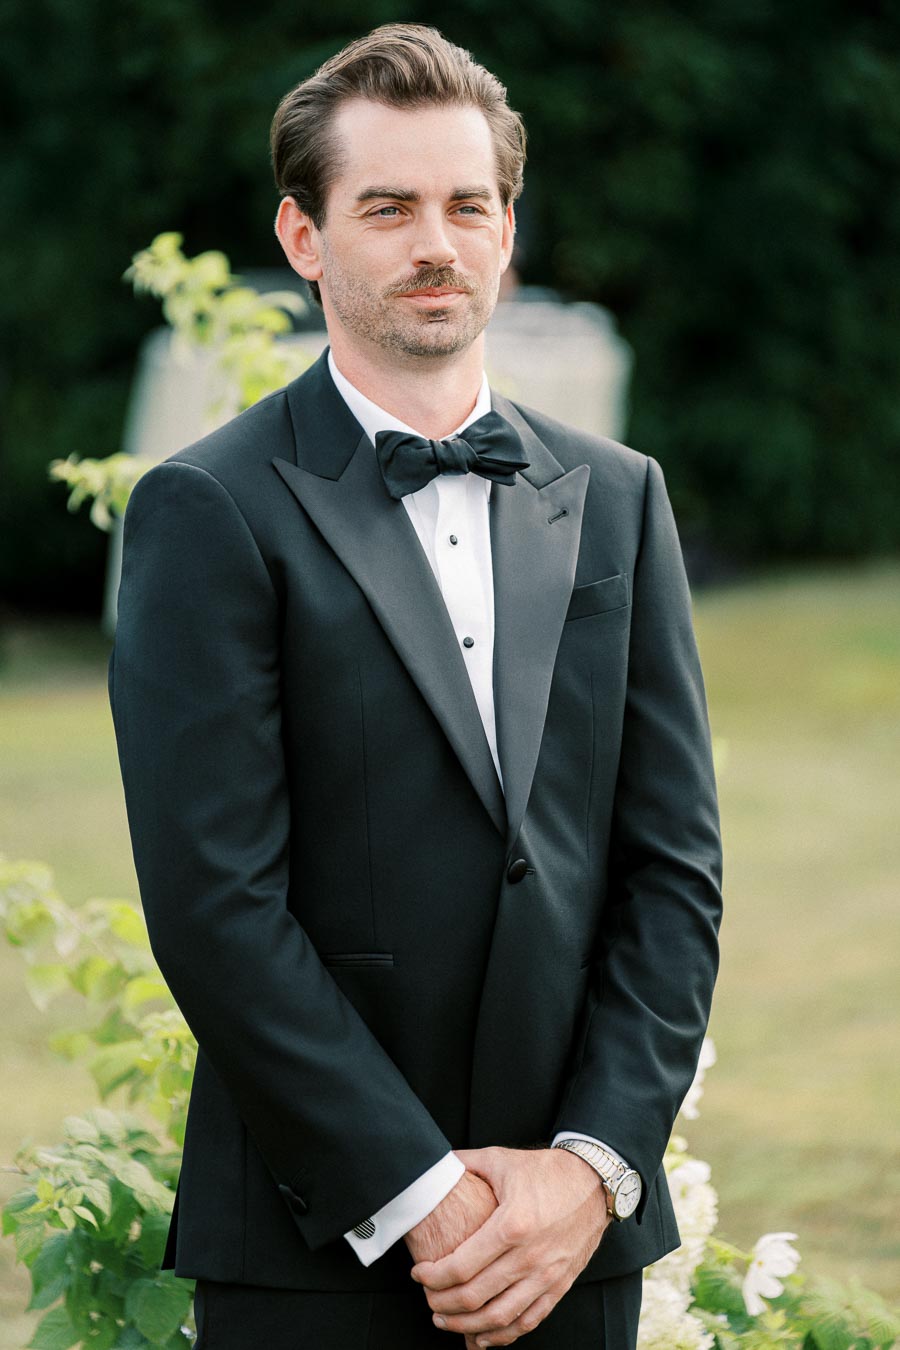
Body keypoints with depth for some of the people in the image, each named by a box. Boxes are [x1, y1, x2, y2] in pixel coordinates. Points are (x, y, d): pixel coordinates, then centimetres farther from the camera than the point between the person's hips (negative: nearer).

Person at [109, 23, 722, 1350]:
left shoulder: (617, 500, 10)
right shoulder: (211, 512, -4)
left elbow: (674, 864, 6)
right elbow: (215, 903, -11)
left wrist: (594, 1165, -6)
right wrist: (419, 1197, -14)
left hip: (576, 1232, 4)